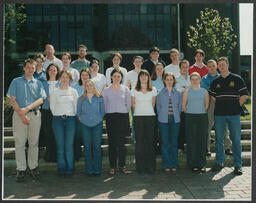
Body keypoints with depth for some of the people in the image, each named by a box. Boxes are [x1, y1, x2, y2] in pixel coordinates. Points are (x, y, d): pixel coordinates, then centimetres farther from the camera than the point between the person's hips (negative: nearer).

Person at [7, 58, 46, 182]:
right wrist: (21, 114, -11)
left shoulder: (38, 83, 14)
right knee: (19, 143, -2)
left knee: (34, 143, 4)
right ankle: (21, 169, 5)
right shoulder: (16, 81, 10)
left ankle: (33, 167, 13)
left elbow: (41, 100, 2)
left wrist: (27, 108, -14)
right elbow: (12, 100, 1)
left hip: (35, 115, 2)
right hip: (19, 115, -1)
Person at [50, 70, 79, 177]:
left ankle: (70, 168, 6)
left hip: (70, 119, 0)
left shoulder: (73, 91, 9)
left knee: (69, 145, -2)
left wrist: (72, 116, 5)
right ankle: (61, 168, 7)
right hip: (58, 120, 0)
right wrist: (58, 116, 6)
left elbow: (76, 105, 9)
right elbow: (52, 106, 9)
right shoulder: (54, 92, 7)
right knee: (60, 145, 0)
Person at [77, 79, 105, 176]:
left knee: (97, 147, -3)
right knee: (87, 147, 2)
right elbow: (78, 112, 13)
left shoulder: (99, 98, 6)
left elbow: (102, 112, 10)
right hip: (85, 125, 1)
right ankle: (89, 170, 9)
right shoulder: (81, 99, 8)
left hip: (97, 125, -1)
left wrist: (98, 119, 5)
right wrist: (81, 119, 4)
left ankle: (97, 169, 5)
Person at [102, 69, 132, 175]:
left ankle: (122, 165, 8)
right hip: (110, 118, 1)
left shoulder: (125, 89, 6)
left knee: (121, 142, -2)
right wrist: (109, 113, 3)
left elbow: (128, 104, 8)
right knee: (112, 143, 2)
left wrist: (123, 112, 6)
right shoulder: (106, 90, 7)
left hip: (123, 117, 0)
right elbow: (104, 105, 9)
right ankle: (112, 166, 9)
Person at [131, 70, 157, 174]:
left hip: (150, 117, 1)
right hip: (138, 118, -1)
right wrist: (140, 111, 10)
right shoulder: (134, 90, 4)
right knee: (139, 141, -1)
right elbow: (133, 104, 13)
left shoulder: (153, 90, 7)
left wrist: (148, 111, 11)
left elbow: (153, 104, 15)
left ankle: (150, 167, 8)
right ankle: (140, 167, 5)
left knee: (150, 141, 1)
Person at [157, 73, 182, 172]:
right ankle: (166, 164, 9)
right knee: (165, 142, 0)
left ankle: (174, 164, 13)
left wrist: (176, 116, 6)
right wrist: (162, 116, 4)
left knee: (174, 142, 4)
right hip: (163, 120, -1)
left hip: (175, 120, 1)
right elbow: (158, 107, 8)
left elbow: (179, 106, 12)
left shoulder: (177, 93, 7)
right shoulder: (160, 93, 3)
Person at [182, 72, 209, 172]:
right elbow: (183, 105, 5)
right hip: (190, 118, -1)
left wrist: (201, 112, 7)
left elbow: (207, 105, 13)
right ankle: (193, 164, 7)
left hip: (202, 117, 1)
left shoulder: (204, 91, 7)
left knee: (202, 141, 2)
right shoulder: (187, 91, 3)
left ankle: (202, 164, 11)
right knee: (191, 141, -1)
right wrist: (188, 113, 4)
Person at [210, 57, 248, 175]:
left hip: (234, 114, -2)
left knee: (236, 139, 0)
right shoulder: (215, 82, 11)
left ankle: (238, 165, 8)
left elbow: (244, 95, 3)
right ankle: (219, 162, 19)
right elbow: (212, 96, 17)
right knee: (219, 139, 7)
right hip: (219, 114, 3)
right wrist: (219, 105, 7)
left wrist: (236, 106, -1)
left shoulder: (237, 79, 4)